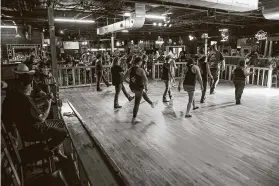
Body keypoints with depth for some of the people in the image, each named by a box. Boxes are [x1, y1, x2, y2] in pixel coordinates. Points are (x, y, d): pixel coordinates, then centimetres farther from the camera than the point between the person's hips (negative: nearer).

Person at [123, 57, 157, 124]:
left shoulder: (130, 69, 0)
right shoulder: (140, 70, -18)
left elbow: (124, 77, 8)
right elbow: (145, 79, -26)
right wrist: (146, 87, -10)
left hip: (132, 88, 7)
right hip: (139, 88, -7)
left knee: (144, 93, 32)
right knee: (137, 104, 5)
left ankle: (152, 103, 51)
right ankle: (134, 119, 13)